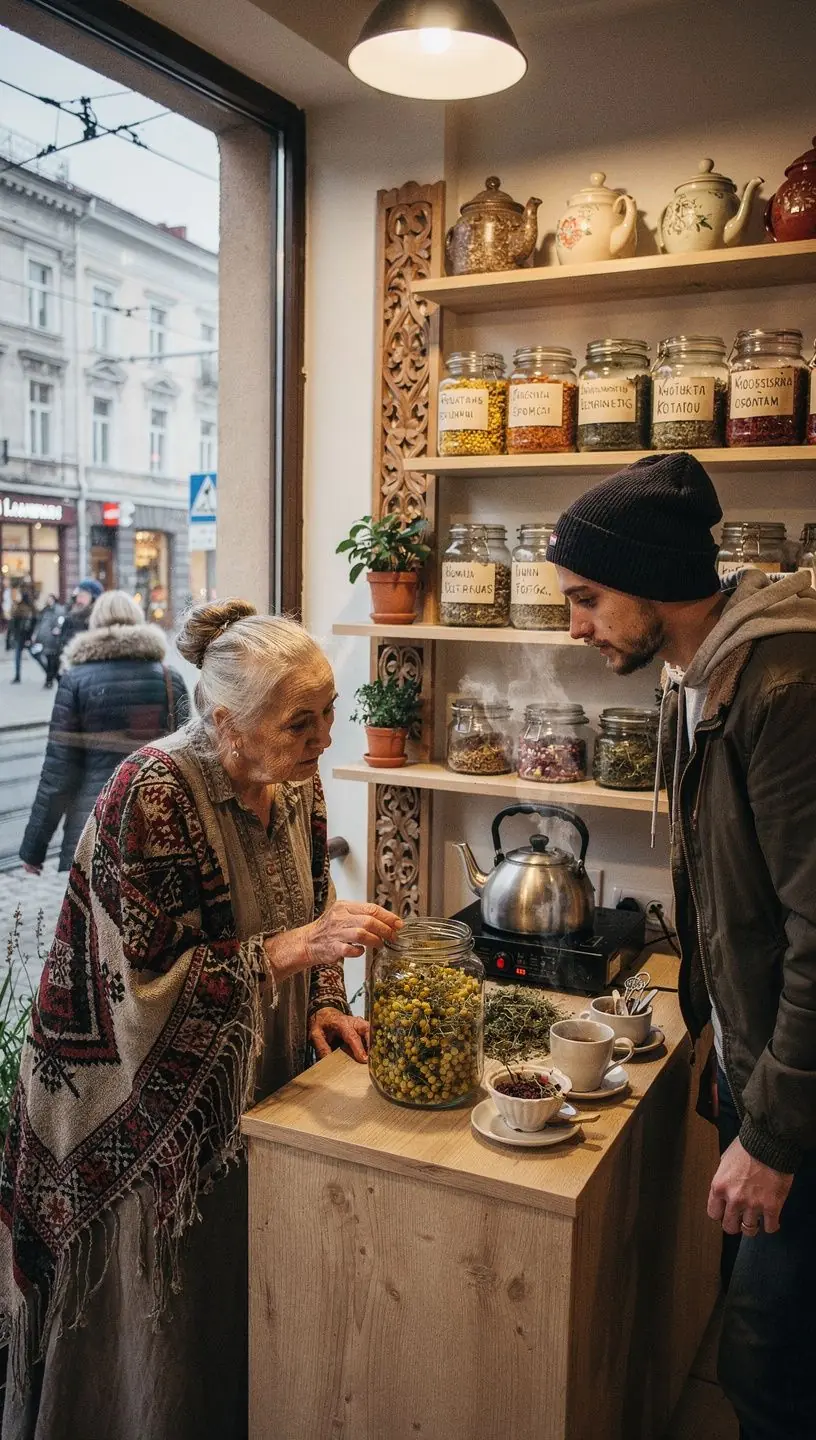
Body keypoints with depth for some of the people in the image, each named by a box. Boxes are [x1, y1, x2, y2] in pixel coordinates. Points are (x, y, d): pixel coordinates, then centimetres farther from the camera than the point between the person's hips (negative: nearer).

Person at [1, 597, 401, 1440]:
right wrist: (292, 950, -32)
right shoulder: (151, 795, -24)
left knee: (250, 1322, 20)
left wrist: (324, 1003, -2)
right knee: (161, 1333, 12)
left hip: (262, 1099, 7)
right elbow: (144, 981, -26)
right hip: (157, 1126, -6)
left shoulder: (295, 782, -2)